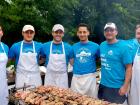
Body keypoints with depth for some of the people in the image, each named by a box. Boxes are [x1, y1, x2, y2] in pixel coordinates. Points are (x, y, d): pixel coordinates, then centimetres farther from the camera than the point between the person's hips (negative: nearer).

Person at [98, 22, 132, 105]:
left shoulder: (123, 46, -12)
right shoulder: (102, 45, 4)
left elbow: (129, 68, -13)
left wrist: (125, 86, -17)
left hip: (117, 87, -5)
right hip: (103, 85, 6)